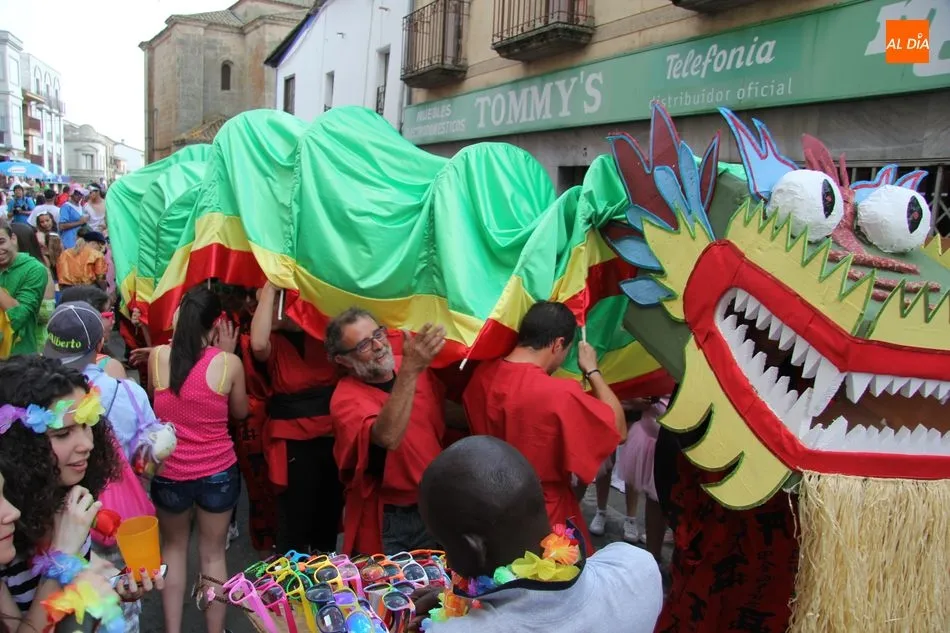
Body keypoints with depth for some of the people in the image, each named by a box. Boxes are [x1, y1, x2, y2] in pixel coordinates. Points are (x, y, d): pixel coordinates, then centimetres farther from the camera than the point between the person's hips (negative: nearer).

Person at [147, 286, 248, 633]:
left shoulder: (157, 356, -10)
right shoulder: (229, 363, -15)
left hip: (168, 472, 1)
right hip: (218, 472, -1)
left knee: (173, 547, 26)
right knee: (213, 554, 19)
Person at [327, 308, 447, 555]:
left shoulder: (414, 365, -3)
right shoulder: (346, 398, -20)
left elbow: (444, 414, 14)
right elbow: (387, 438, -40)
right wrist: (410, 370, -46)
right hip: (386, 521, -5)